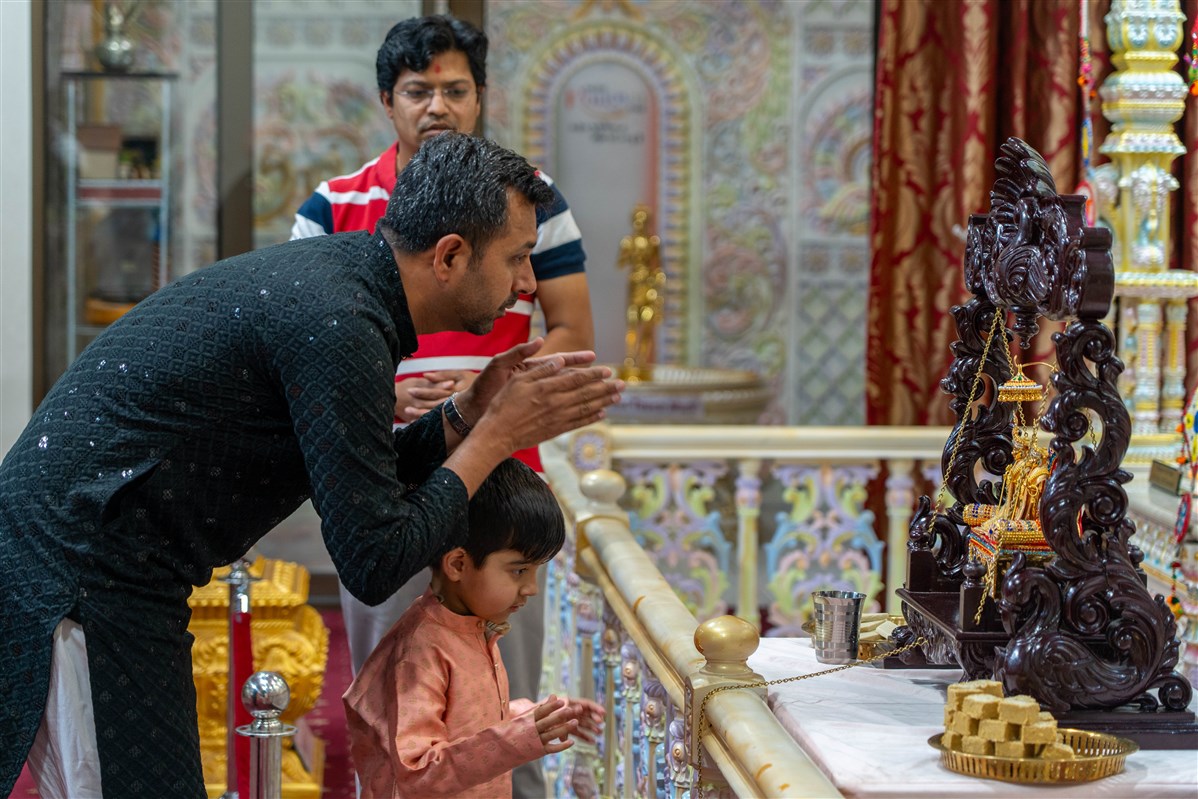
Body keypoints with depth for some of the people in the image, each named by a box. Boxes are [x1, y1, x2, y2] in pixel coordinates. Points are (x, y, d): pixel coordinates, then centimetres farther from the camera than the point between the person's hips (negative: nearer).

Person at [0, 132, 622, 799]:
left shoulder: (333, 270, 9)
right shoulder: (339, 325, -21)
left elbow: (353, 484, 19)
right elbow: (374, 564, -19)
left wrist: (467, 417, 5)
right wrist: (496, 437, -10)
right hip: (79, 581, -10)